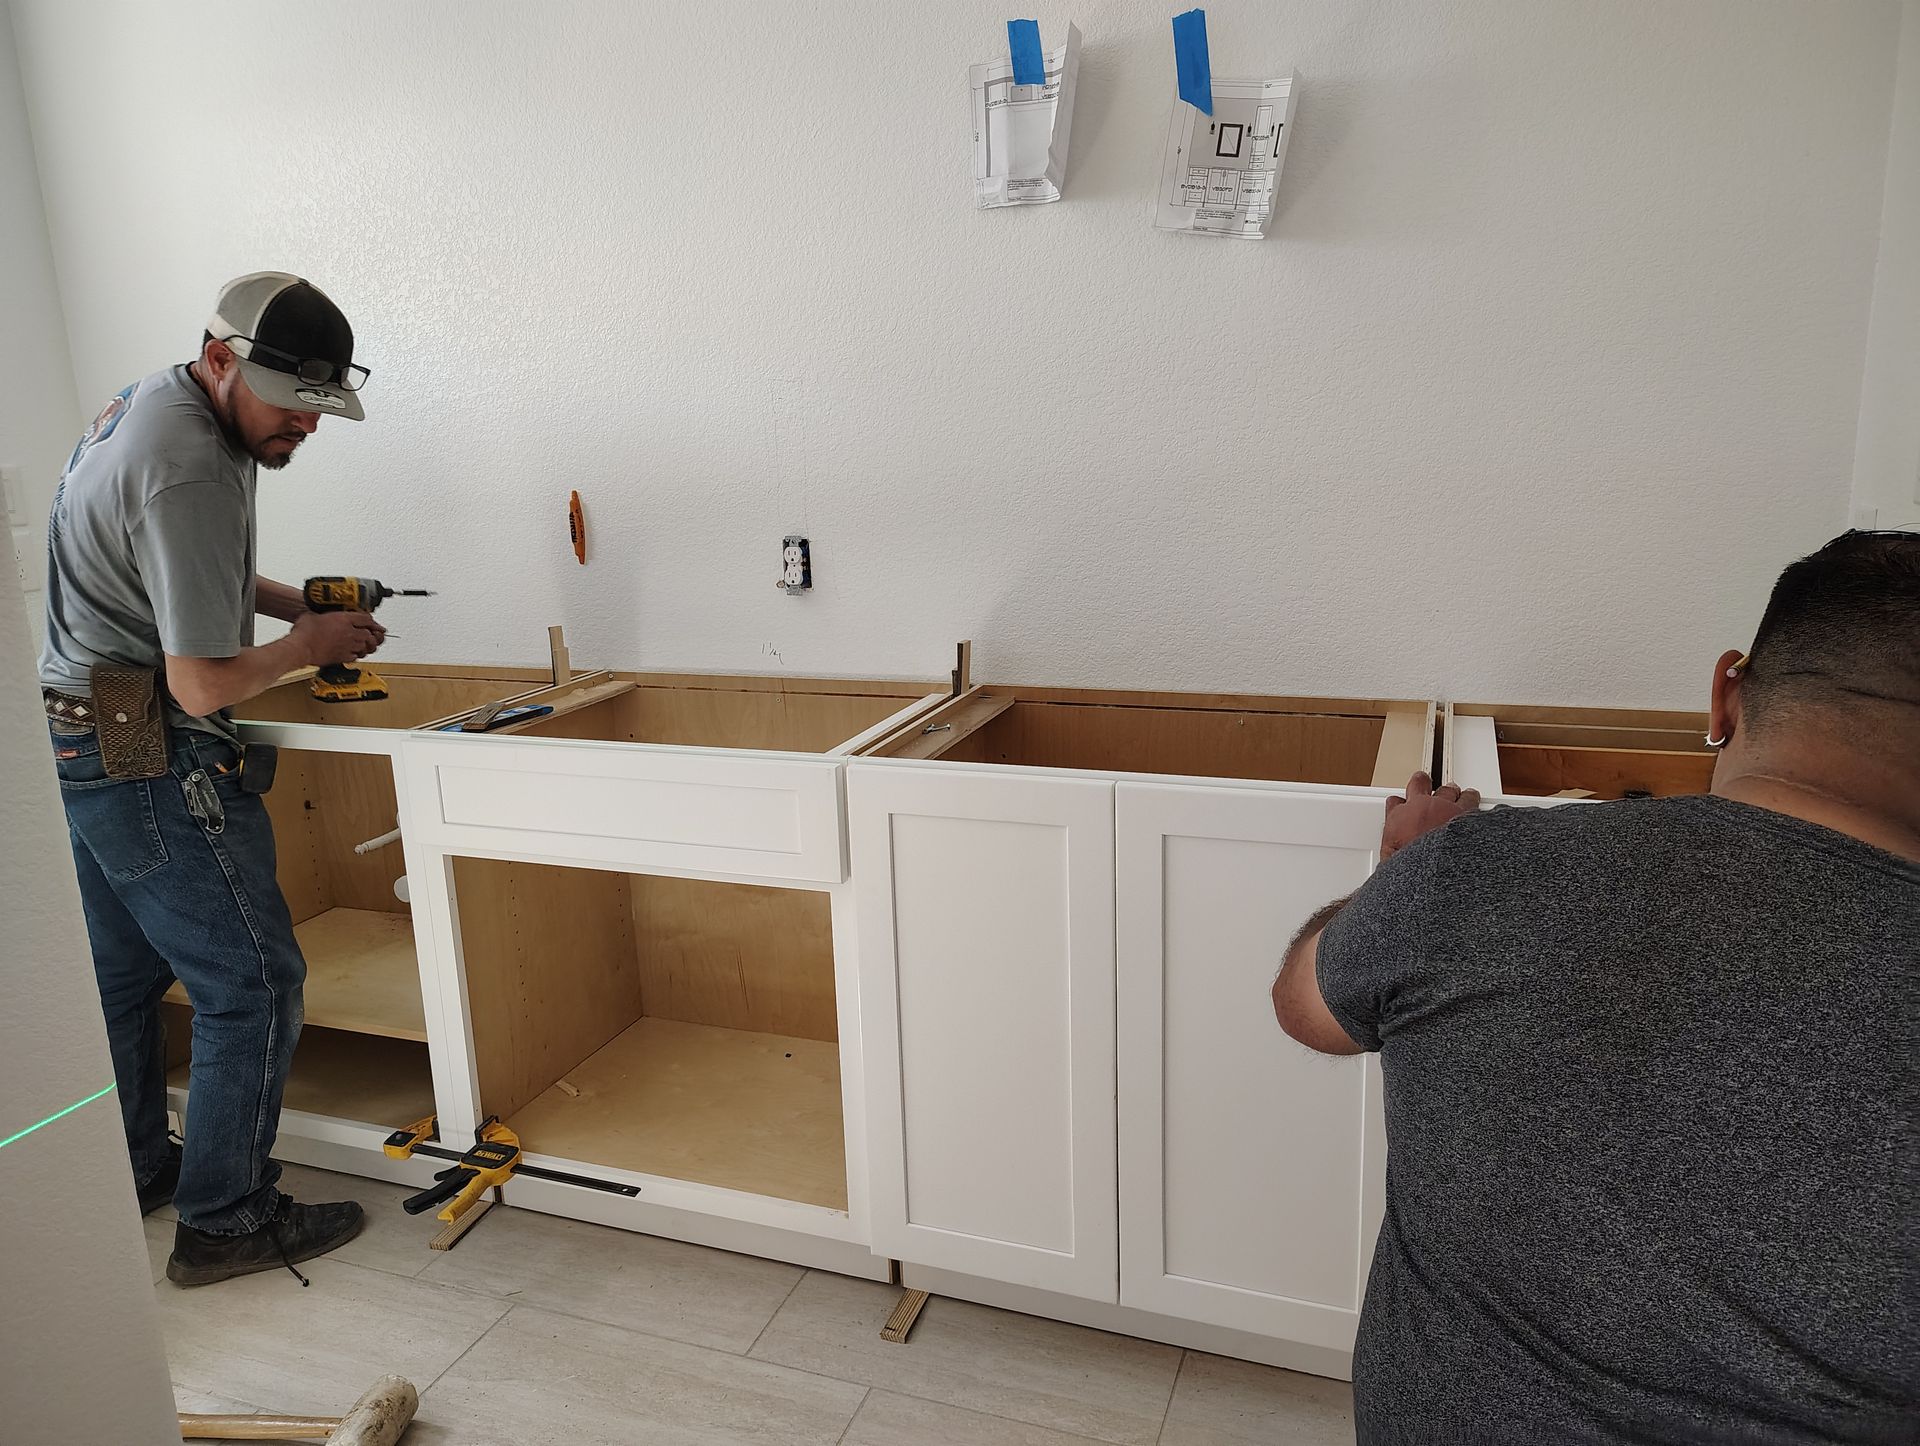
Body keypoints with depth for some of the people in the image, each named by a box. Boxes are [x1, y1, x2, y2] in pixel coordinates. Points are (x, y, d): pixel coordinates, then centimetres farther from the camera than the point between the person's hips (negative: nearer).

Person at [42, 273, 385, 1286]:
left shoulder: (148, 403, 9)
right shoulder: (191, 472, -24)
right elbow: (203, 684, -23)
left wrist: (291, 602, 11)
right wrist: (309, 643, -6)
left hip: (69, 738, 11)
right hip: (147, 757, -11)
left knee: (123, 974, 21)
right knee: (253, 983, -2)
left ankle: (131, 1175, 38)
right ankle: (225, 1222, 10)